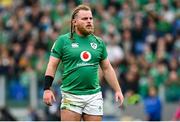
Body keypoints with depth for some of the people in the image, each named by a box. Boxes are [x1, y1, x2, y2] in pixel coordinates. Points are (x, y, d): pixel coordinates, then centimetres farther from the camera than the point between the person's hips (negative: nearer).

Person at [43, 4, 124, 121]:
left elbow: (107, 69, 17)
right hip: (71, 95, -3)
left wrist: (118, 90, 11)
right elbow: (52, 66, 1)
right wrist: (47, 89, -9)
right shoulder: (63, 40, 1)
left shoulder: (99, 42, 11)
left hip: (94, 95, 4)